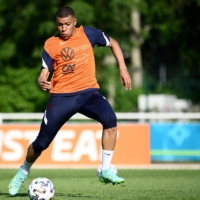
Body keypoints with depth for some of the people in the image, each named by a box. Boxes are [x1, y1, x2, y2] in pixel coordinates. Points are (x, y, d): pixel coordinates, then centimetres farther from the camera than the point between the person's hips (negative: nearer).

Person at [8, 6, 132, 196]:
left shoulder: (88, 33, 2)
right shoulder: (50, 44, 1)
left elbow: (113, 43, 15)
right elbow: (44, 73, -1)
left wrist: (123, 69, 6)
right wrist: (41, 81, -25)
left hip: (88, 91, 0)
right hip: (61, 95, 0)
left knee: (110, 120, -29)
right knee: (41, 142, 2)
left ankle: (106, 171, -19)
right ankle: (23, 171, 33)